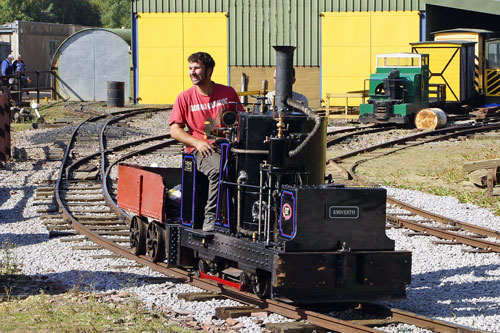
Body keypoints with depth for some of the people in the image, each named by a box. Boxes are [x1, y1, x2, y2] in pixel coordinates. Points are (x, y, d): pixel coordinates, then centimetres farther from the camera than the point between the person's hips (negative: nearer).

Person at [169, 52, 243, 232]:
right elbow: (175, 130, 6)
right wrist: (197, 142, -10)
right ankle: (210, 217, -28)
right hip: (200, 149, -2)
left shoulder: (228, 93, 12)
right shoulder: (185, 97, 8)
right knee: (219, 170, -37)